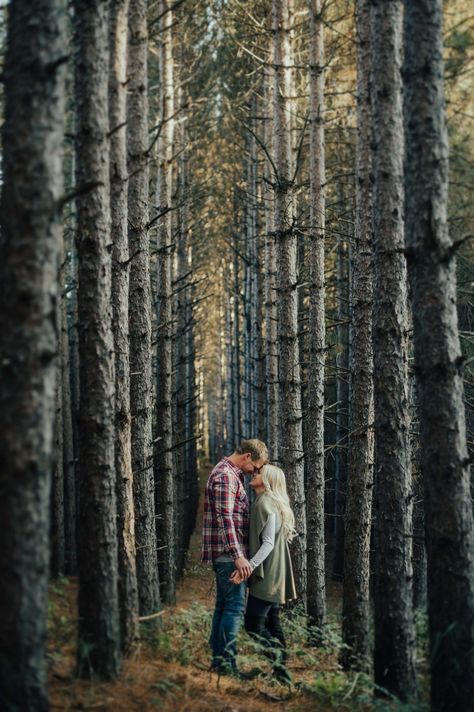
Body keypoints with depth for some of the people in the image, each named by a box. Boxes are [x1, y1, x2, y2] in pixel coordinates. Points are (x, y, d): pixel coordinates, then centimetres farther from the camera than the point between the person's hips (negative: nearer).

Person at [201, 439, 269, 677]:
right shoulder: (225, 476, -15)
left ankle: (218, 658, 17)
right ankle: (226, 661, -8)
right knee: (235, 606, -9)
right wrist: (238, 556, -27)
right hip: (228, 552, -10)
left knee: (224, 605, 12)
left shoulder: (233, 474, 18)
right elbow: (225, 519, -23)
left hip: (225, 556, 10)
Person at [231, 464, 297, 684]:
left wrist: (249, 567, -26)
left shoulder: (266, 503, -13)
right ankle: (281, 670, 12)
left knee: (254, 625, -10)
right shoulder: (272, 503, 17)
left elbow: (268, 543, -20)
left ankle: (279, 662, -15)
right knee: (271, 623, 11)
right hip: (274, 576, 10)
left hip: (266, 575, -10)